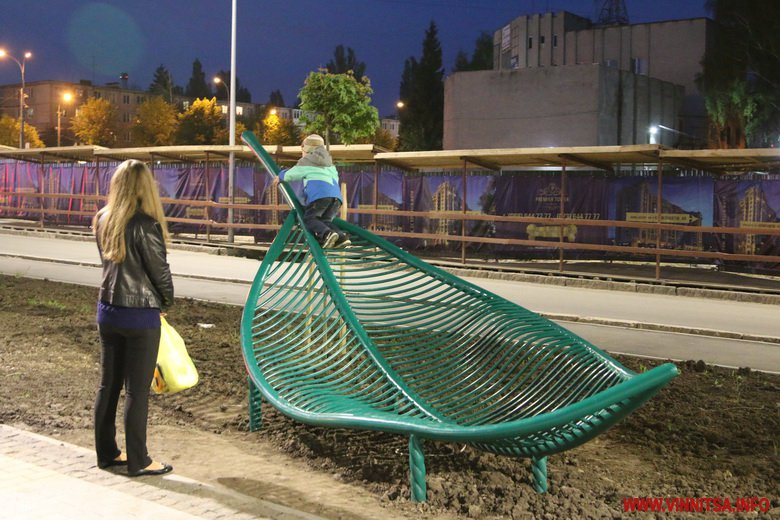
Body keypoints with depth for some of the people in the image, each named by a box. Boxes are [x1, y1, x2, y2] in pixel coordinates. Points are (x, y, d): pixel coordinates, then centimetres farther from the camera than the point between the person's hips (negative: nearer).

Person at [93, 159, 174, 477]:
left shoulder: (102, 221, 2)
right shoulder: (146, 225, -18)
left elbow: (109, 261, 8)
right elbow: (160, 270, -11)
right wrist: (167, 301, 9)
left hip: (107, 309, 7)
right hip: (140, 314, -6)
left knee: (108, 384, 15)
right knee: (137, 390, 3)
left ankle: (106, 453, 26)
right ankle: (138, 461, 12)